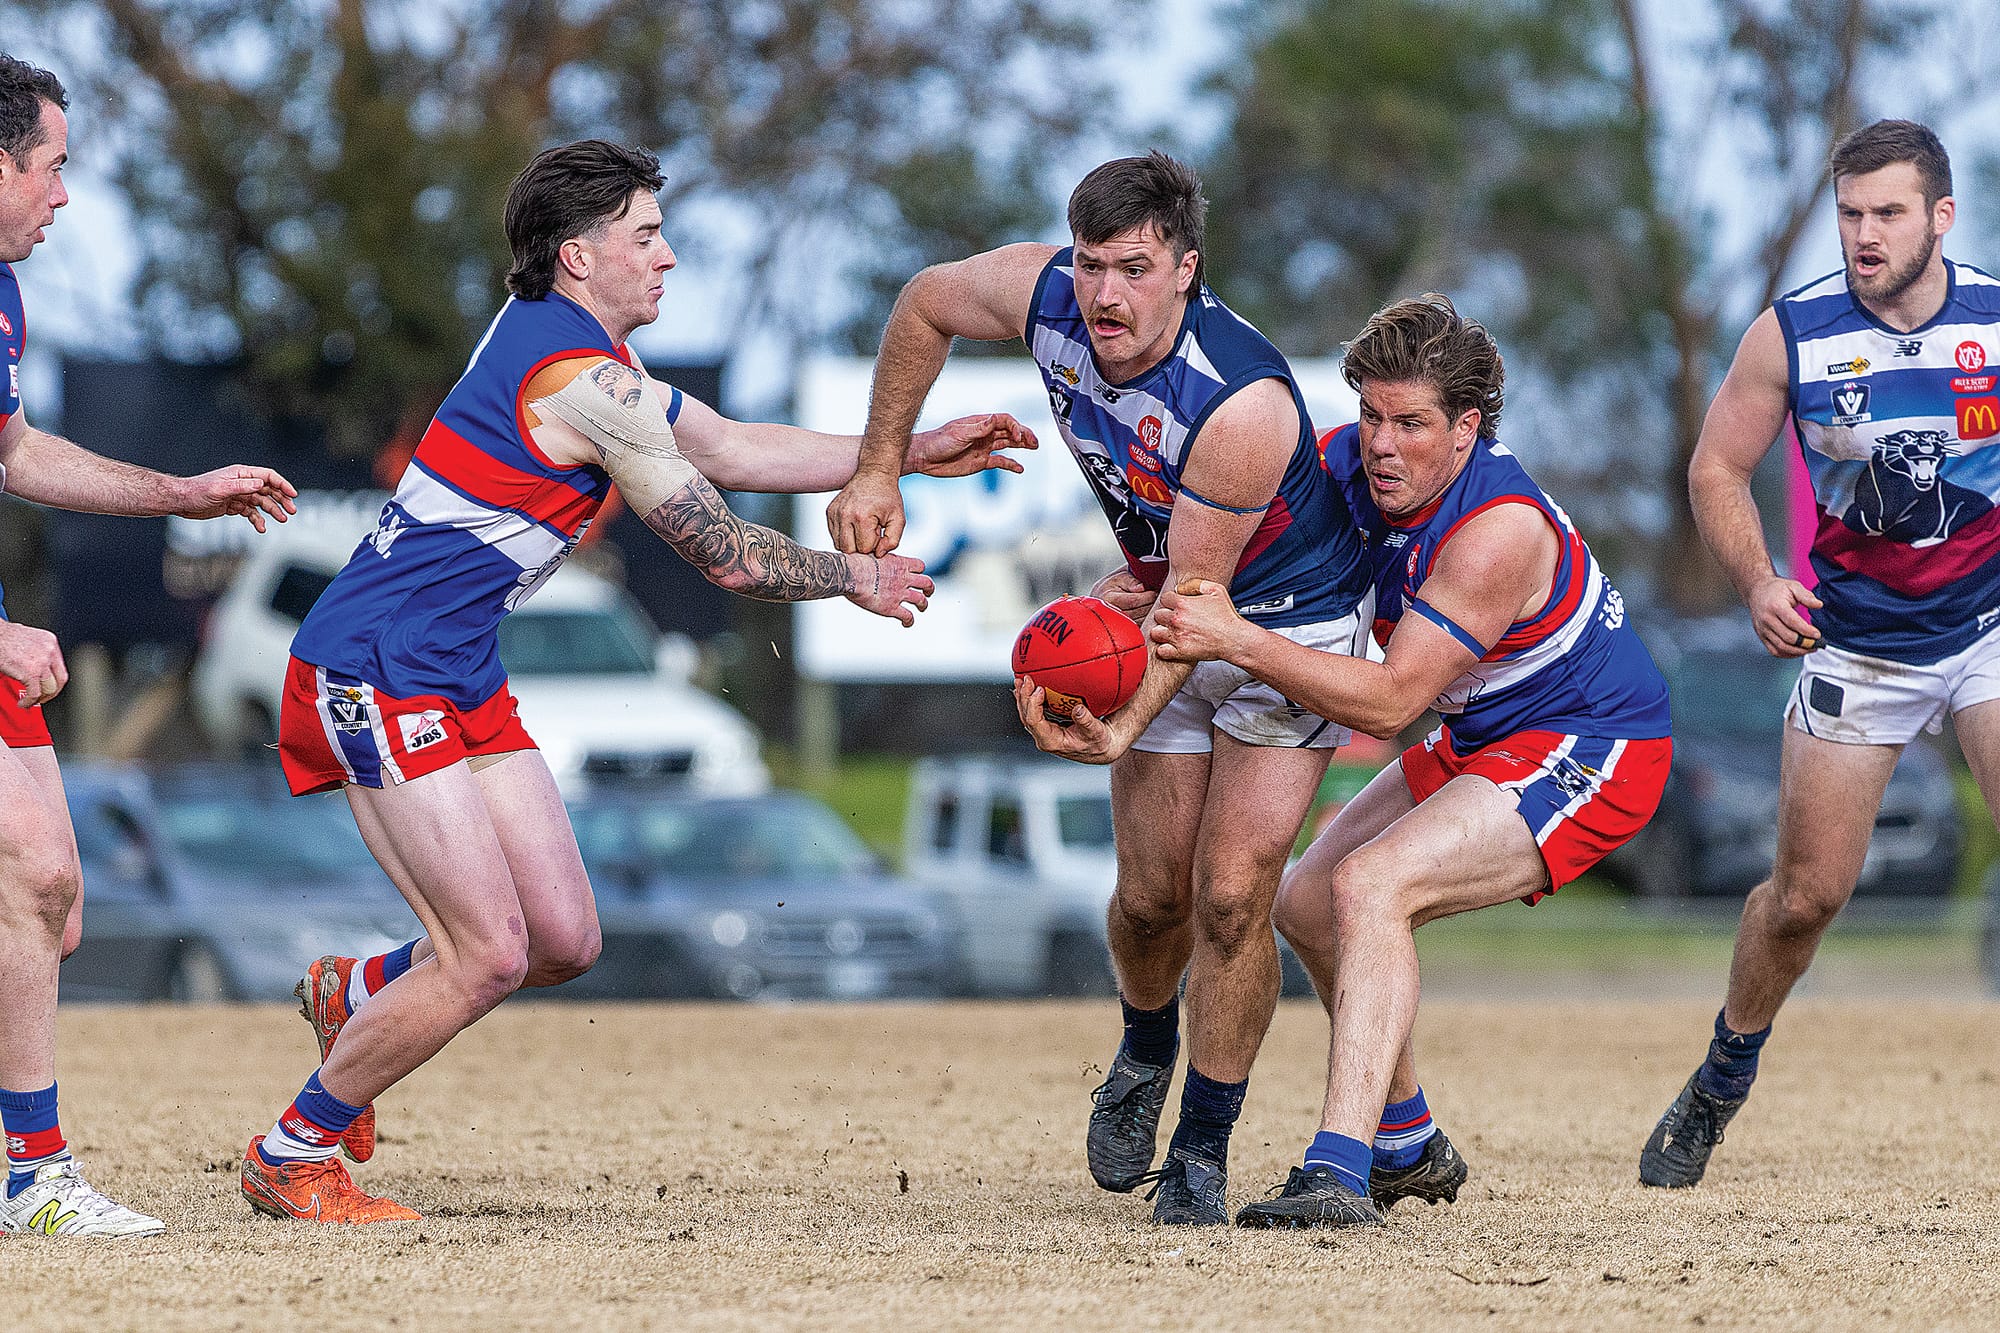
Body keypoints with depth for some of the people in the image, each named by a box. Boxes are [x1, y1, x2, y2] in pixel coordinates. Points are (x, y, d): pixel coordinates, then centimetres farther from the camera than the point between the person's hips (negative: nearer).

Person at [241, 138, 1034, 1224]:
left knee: (563, 940, 6)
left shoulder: (555, 337, 14)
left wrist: (913, 452, 20)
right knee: (488, 955, -13)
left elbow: (729, 449, 23)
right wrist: (851, 578, 5)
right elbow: (725, 557, -12)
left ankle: (354, 995, 30)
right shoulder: (589, 380, -17)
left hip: (458, 681, 10)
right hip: (378, 673, -10)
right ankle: (290, 1157, 1)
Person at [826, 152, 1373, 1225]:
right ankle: (1146, 1053, 38)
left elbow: (1194, 594, -31)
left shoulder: (1244, 403, -37)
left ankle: (1202, 1150, 2)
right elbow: (926, 305, 2)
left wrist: (1125, 727, -43)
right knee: (1152, 896, 6)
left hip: (1289, 622, -5)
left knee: (1231, 896, -14)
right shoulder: (1041, 294, -21)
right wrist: (879, 472, 1)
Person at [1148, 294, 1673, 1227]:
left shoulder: (1499, 529, -31)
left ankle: (1339, 1173, -36)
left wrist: (1237, 640, -37)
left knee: (1370, 887, -27)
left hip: (1590, 752, -10)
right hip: (1486, 745, 10)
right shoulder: (1339, 464, -8)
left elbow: (1389, 701, -31)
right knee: (1307, 903, 12)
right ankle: (1408, 1149, 29)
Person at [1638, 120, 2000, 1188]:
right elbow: (1717, 469, 2)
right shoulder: (1793, 334, -9)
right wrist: (1758, 584, -14)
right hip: (1855, 645, 1)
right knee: (1806, 893, 6)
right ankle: (1721, 1082, 30)